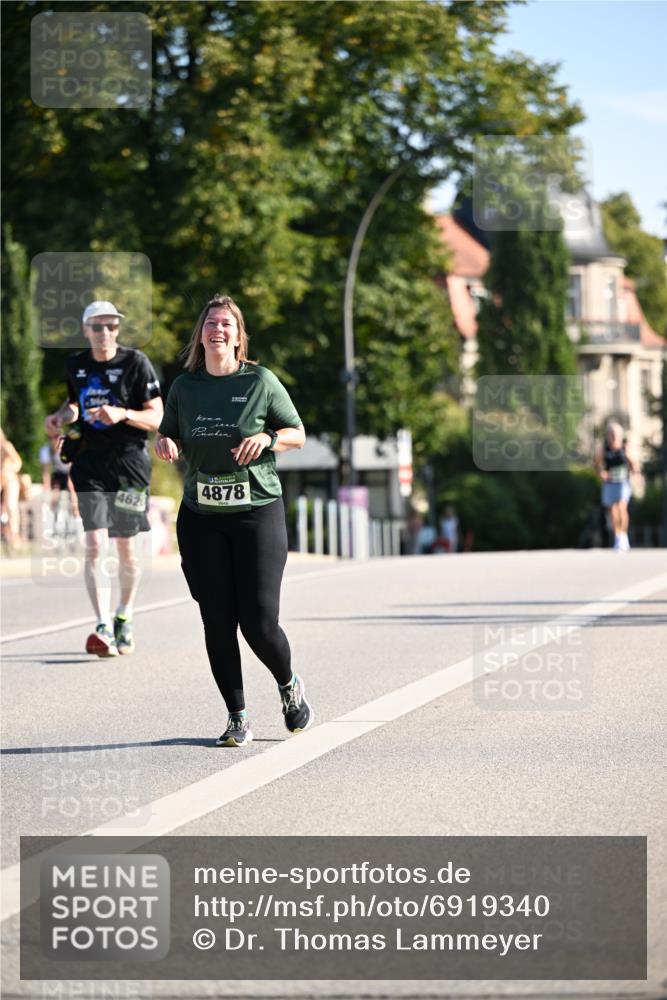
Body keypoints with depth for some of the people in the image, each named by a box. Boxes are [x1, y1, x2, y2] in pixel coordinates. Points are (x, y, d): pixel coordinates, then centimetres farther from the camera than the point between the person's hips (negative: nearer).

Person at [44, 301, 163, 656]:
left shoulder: (136, 363, -6)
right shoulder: (75, 365, 7)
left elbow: (155, 417, -8)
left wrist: (123, 414, -25)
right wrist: (62, 416, 4)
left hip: (129, 462, -2)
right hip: (90, 462, 2)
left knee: (126, 548, 8)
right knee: (95, 545, -13)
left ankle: (124, 618, 29)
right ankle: (103, 627, -20)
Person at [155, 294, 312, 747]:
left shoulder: (261, 381, -1)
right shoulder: (184, 387, 7)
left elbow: (298, 434, 6)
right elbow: (167, 435, 18)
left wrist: (267, 438, -14)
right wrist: (165, 444, -5)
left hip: (258, 512, -3)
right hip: (201, 519, 3)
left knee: (259, 622, -8)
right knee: (218, 623, 0)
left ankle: (290, 686, 23)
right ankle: (238, 718, 13)